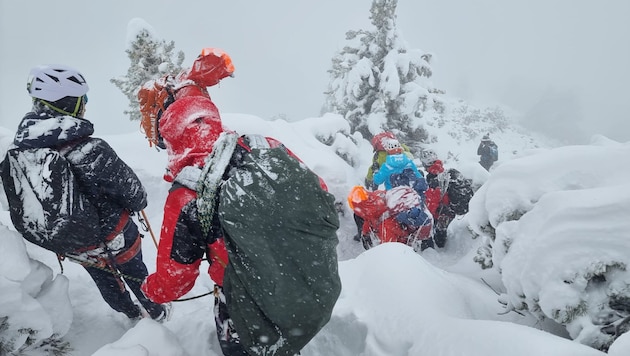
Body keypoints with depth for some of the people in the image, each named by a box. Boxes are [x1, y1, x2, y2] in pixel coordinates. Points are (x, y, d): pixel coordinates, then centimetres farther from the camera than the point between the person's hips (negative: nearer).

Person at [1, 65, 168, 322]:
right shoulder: (89, 150, -33)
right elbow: (128, 187, -20)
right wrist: (139, 202, 3)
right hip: (111, 237, -5)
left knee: (103, 276, 28)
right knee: (133, 273, 21)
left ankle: (131, 313, 51)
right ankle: (156, 312, 44)